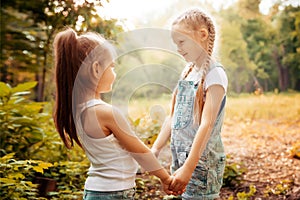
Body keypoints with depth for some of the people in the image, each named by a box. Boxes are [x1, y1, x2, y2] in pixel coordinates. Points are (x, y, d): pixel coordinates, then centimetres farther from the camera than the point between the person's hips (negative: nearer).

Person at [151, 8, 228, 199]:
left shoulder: (214, 74, -12)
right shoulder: (188, 72, 12)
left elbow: (207, 124, -20)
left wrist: (188, 167, -25)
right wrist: (155, 150, 10)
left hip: (202, 159, -7)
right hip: (181, 155, 7)